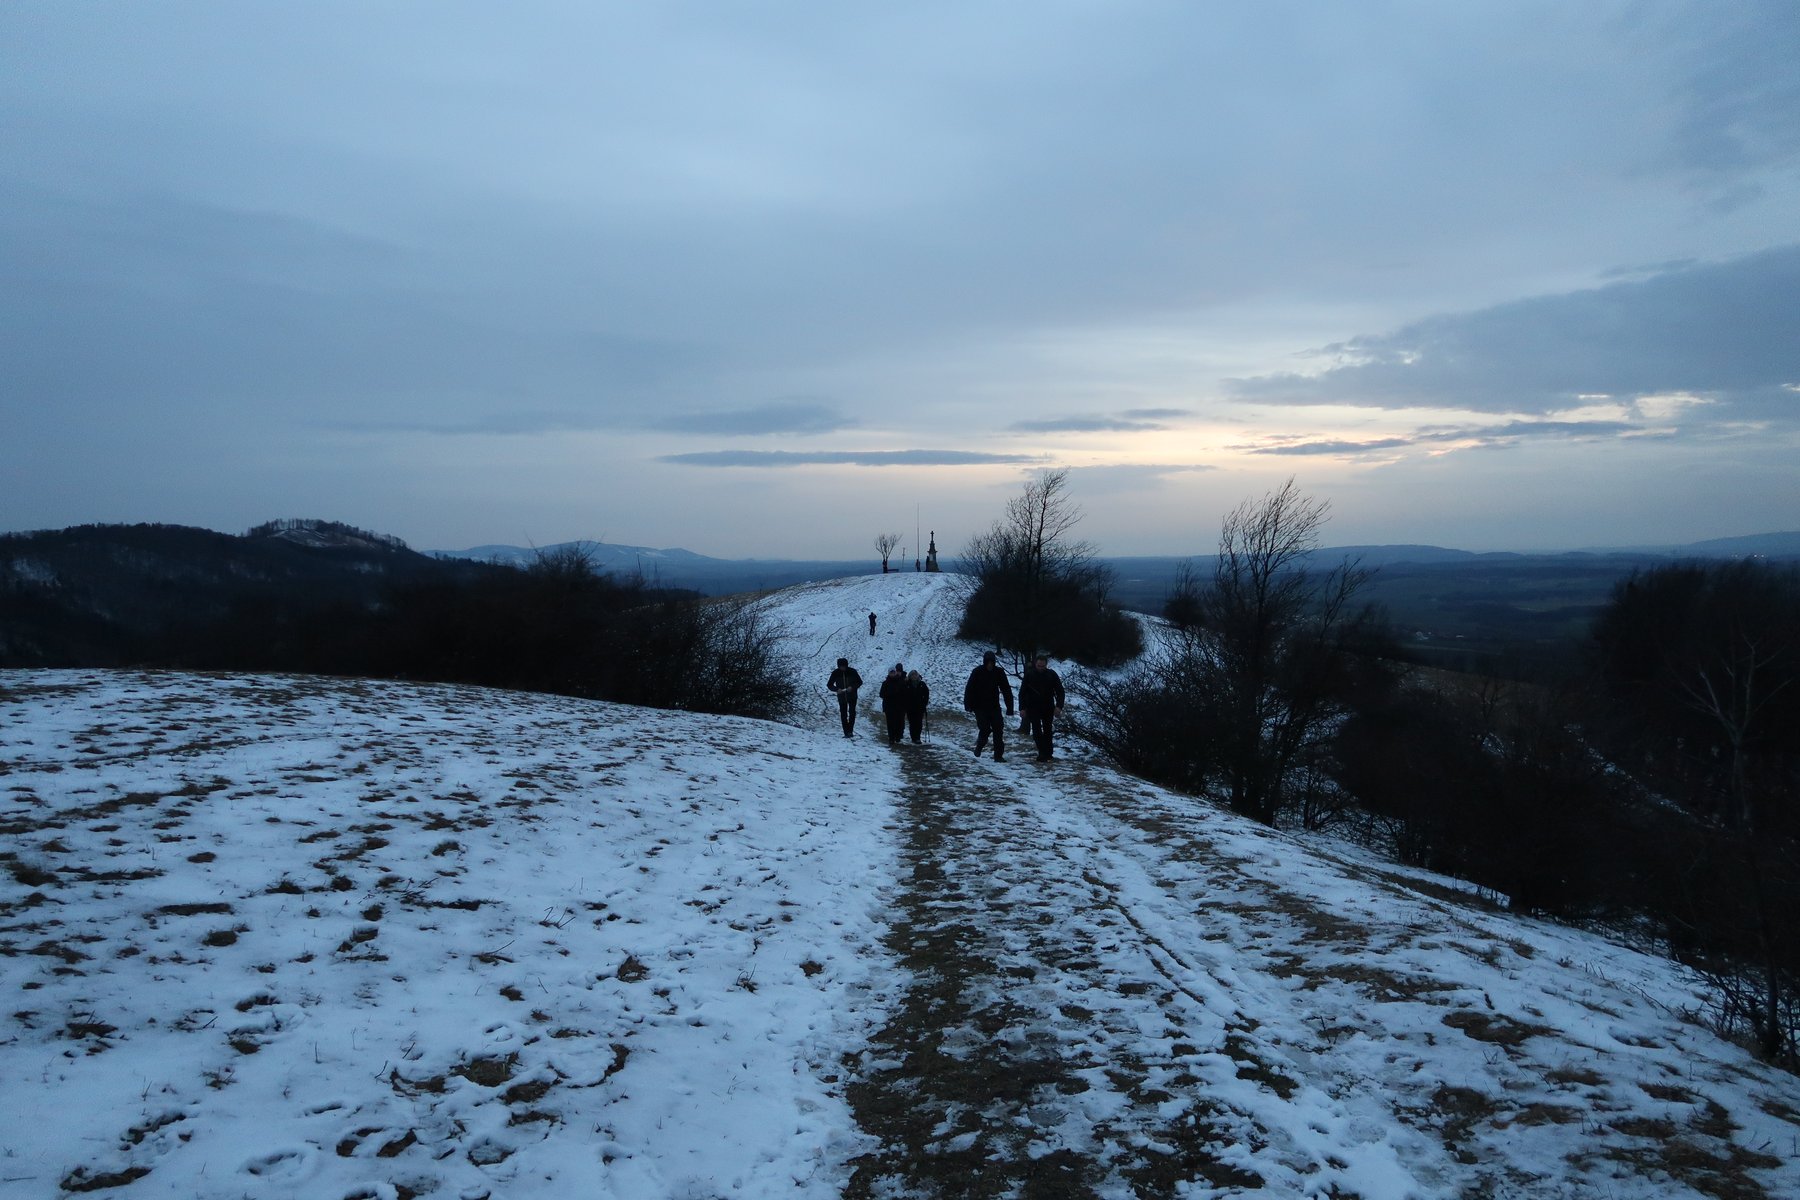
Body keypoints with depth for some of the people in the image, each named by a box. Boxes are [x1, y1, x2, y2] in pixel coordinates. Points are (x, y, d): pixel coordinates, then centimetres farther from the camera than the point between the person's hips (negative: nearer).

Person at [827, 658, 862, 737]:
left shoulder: (852, 671, -8)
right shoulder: (835, 673, -6)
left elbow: (860, 682, 0)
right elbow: (829, 685, 1)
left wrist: (852, 687, -18)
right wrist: (837, 689, -18)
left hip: (852, 696, -1)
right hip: (841, 697, 1)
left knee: (852, 713, -10)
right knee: (843, 715, 1)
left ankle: (850, 731, -7)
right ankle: (846, 733, 5)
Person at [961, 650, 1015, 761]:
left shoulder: (999, 672, -1)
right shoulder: (977, 672, -7)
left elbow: (1006, 690, 2)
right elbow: (969, 688, -7)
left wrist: (1010, 707, -3)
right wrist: (968, 705, -17)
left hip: (994, 707, 2)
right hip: (980, 707, -2)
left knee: (998, 730, -5)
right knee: (985, 729, -11)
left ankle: (999, 755, 1)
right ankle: (979, 746, 20)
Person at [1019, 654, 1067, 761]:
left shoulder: (1052, 675, -2)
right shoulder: (1029, 675, -4)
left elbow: (1060, 691, 1)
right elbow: (1022, 692, 0)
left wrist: (1059, 706, -11)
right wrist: (1022, 707, -7)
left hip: (1048, 708, 1)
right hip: (1033, 707, -1)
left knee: (1047, 731, 8)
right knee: (1037, 730, -10)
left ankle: (1047, 753, 17)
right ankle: (1043, 753, -10)